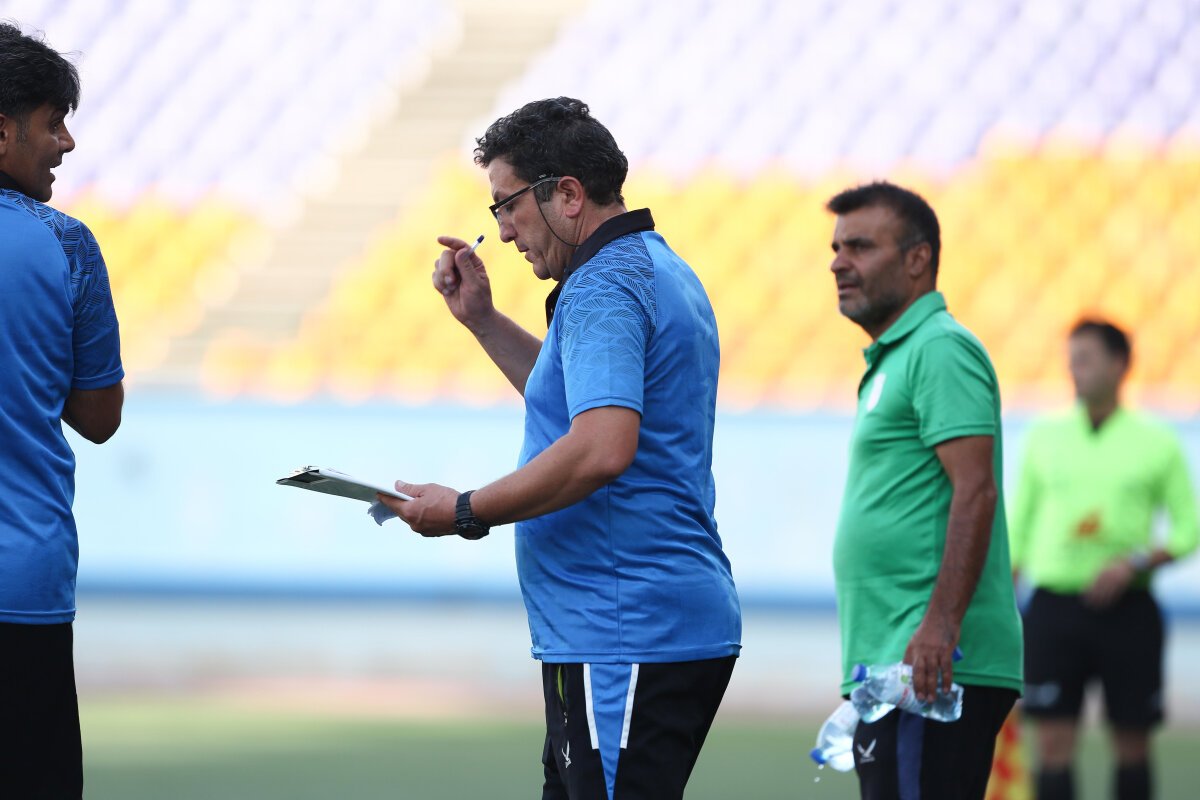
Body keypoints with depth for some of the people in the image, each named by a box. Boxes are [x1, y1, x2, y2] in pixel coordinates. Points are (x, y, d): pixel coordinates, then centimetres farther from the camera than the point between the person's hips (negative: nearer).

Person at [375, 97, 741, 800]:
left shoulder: (602, 287, -16)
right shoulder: (656, 267, 18)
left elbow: (602, 446, -29)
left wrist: (467, 512, -19)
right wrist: (482, 319, 26)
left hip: (627, 638, -11)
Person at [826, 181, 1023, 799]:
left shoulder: (939, 349, -8)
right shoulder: (892, 359, 23)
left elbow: (975, 492, -18)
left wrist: (940, 626, -27)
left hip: (929, 663, -10)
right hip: (892, 665, 10)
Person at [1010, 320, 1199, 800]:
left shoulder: (1156, 443, 2)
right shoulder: (1045, 437, 9)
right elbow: (1017, 528, 13)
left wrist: (1134, 564, -14)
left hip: (1125, 609, -1)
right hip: (1054, 603, 1)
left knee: (1132, 742, 5)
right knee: (1054, 742, -6)